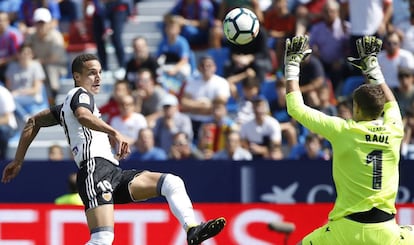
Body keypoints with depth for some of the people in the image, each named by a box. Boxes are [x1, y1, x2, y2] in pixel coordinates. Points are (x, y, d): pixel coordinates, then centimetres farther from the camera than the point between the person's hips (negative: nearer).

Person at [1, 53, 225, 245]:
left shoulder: (65, 106, 32)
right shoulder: (80, 94, 4)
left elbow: (34, 122, 39)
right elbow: (83, 116, -20)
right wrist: (115, 133, -30)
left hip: (113, 175, 10)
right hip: (96, 169, -10)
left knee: (172, 183, 0)